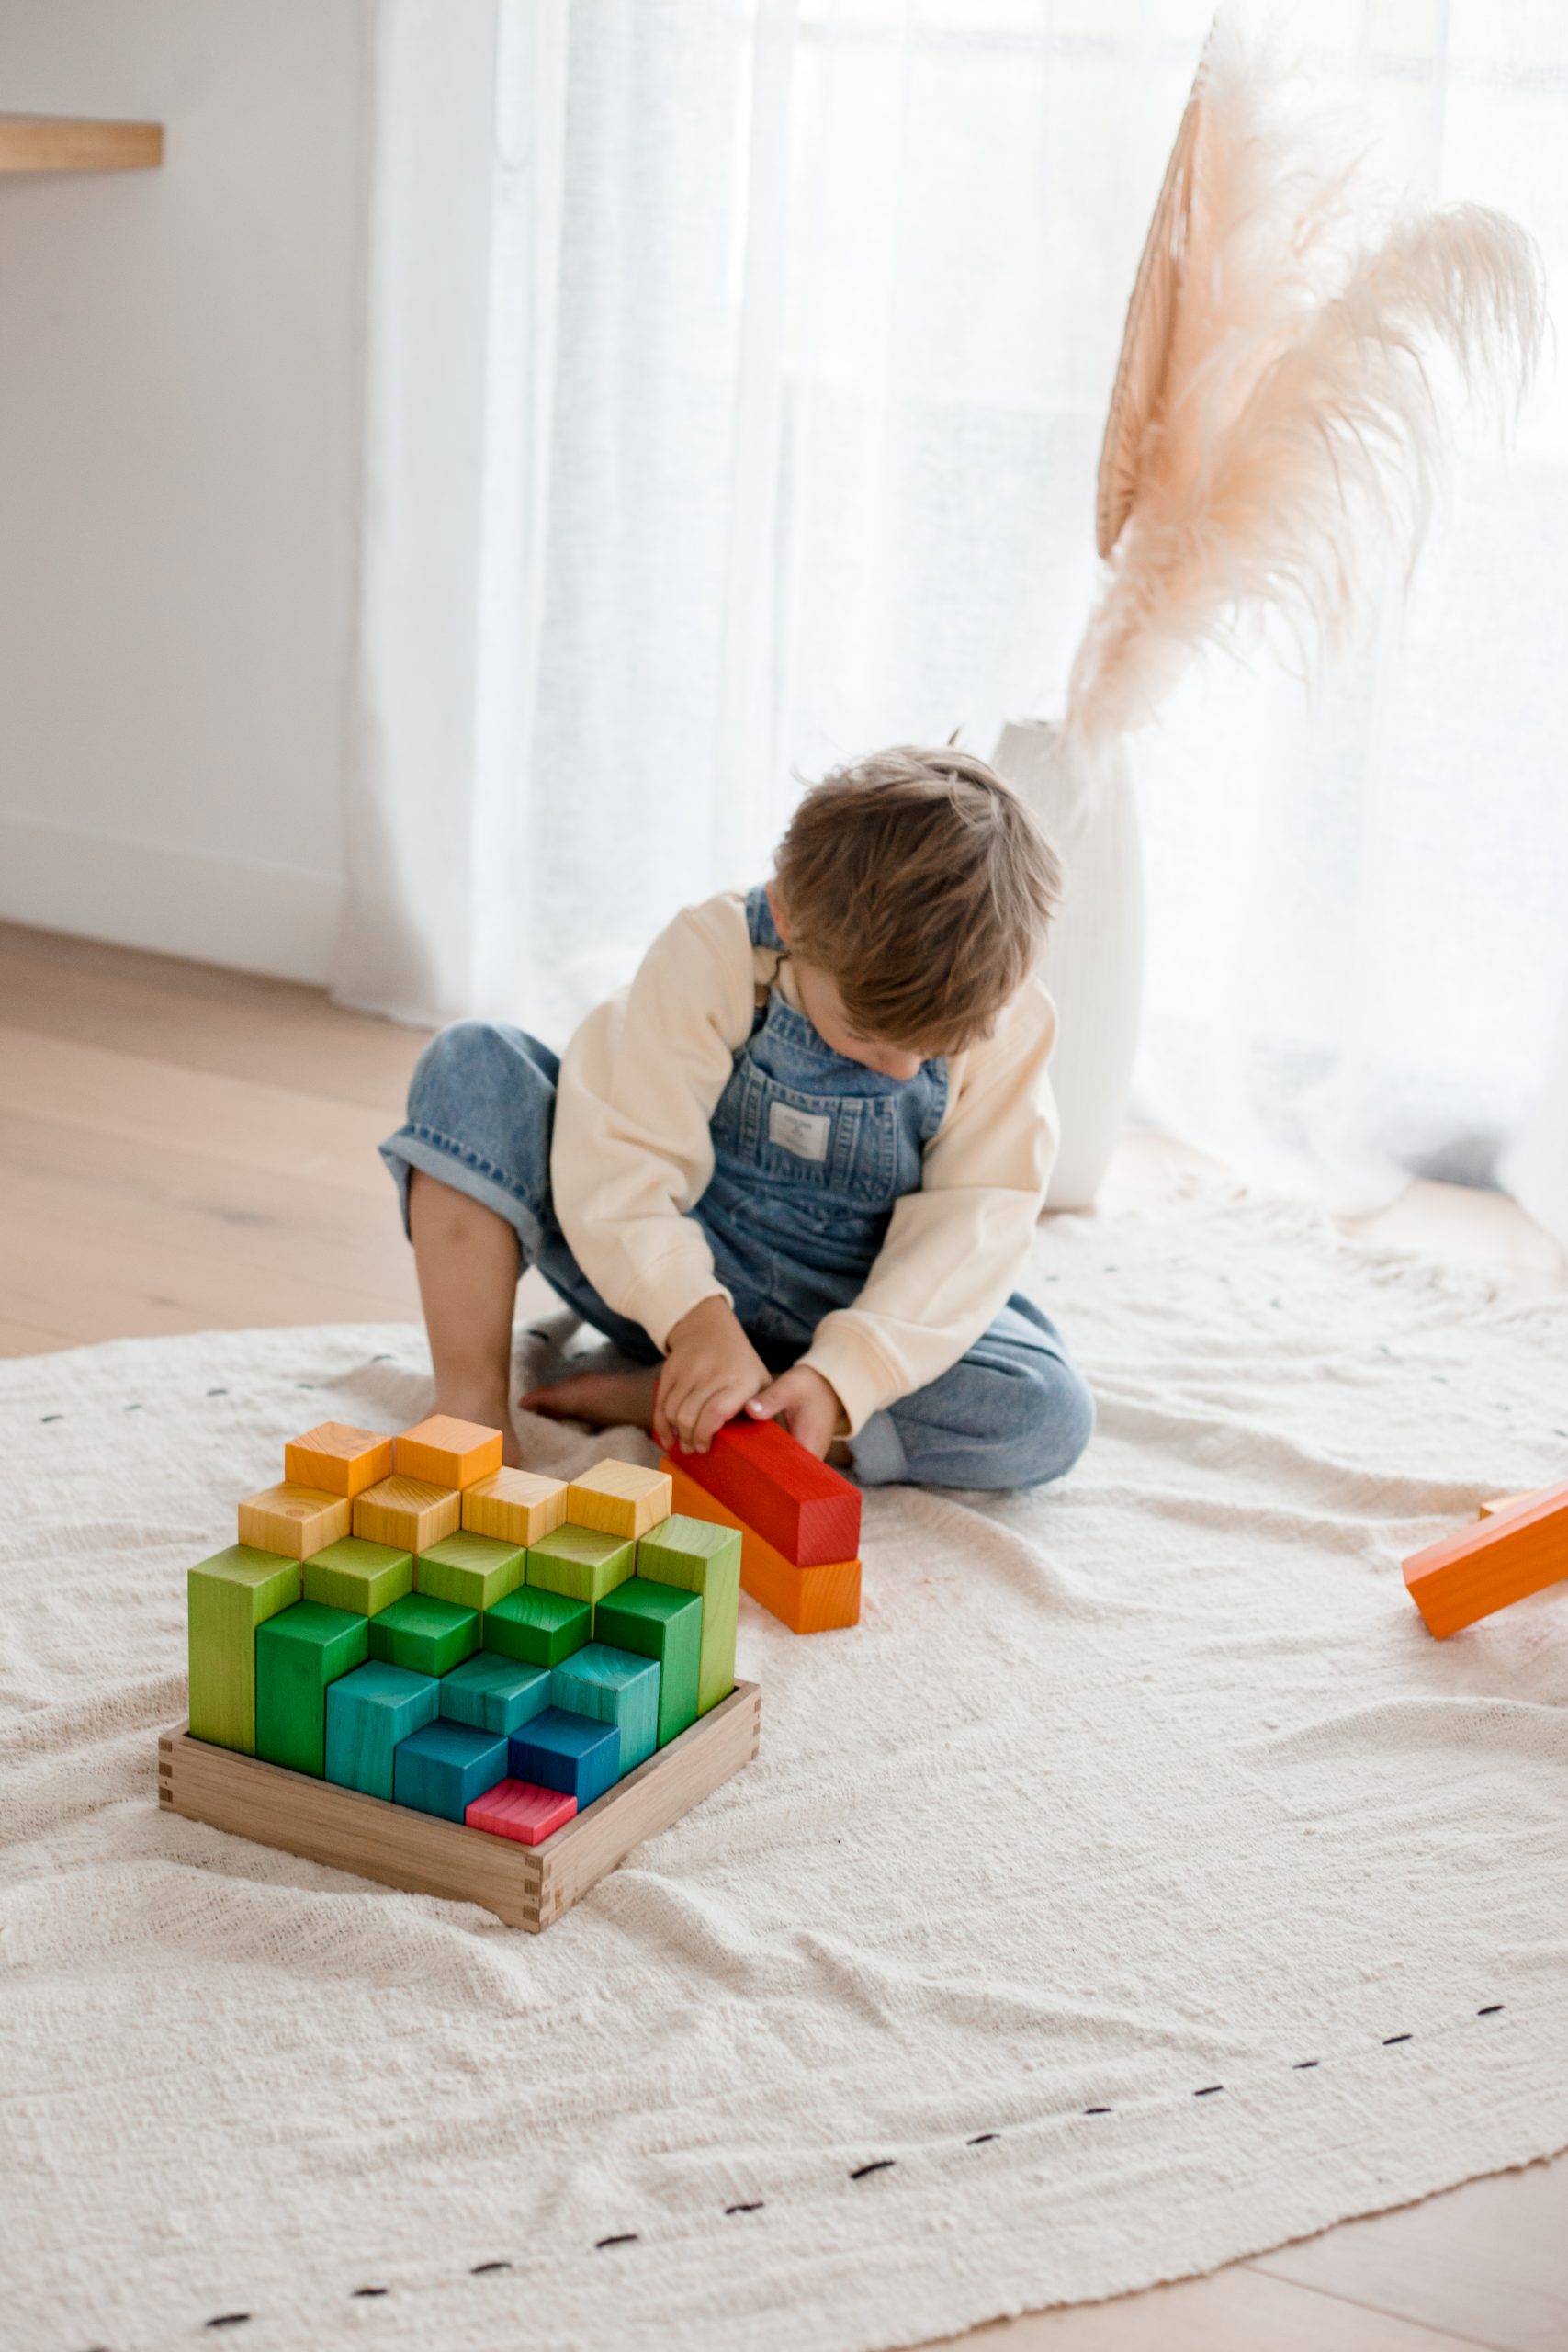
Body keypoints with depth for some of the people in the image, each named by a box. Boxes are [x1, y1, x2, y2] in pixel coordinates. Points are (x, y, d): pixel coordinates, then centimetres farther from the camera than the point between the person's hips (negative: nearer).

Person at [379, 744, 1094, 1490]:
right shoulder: (711, 959, -21)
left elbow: (976, 1219, -19)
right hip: (670, 1275, -1)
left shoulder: (1009, 1024, -16)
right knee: (473, 1065, -21)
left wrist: (843, 1374, -32)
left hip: (846, 1310, 1)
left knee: (1048, 1416, -30)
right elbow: (617, 1156, -25)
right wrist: (693, 1316, -39)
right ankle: (470, 1406, -25)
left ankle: (648, 1396, -25)